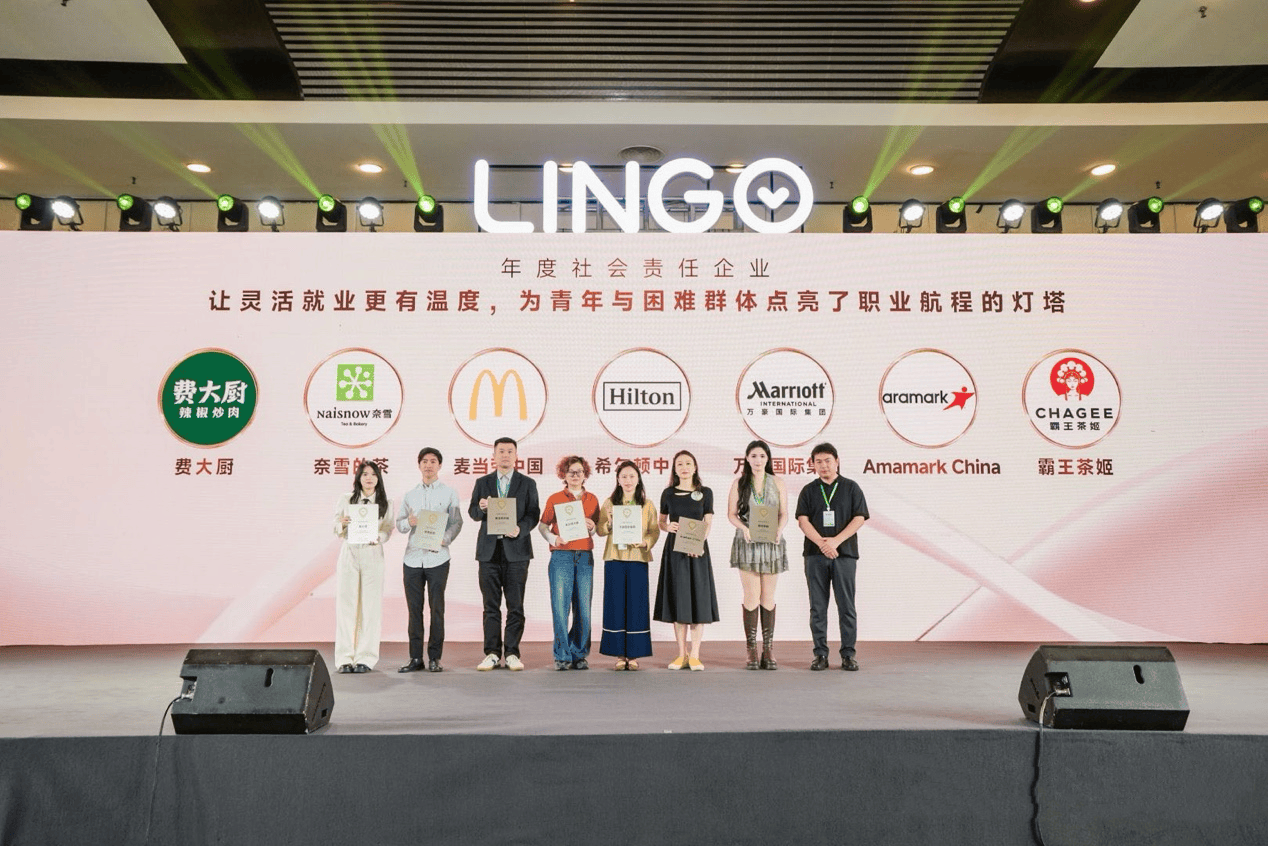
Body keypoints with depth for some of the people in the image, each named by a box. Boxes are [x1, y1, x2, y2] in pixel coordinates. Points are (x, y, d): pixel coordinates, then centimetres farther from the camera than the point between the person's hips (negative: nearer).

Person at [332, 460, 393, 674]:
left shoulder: (384, 504, 10)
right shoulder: (345, 500, 10)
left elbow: (387, 530, 4)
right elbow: (335, 529, 8)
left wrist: (377, 538, -17)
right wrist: (342, 524, -14)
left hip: (372, 554, 0)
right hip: (349, 554, 0)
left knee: (370, 605, -3)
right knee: (346, 604, -2)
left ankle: (366, 659, 2)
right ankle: (345, 658, 3)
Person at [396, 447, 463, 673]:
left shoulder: (449, 493, 7)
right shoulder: (409, 495, 15)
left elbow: (456, 522, 2)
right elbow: (399, 524, 12)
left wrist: (444, 539, -15)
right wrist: (409, 522, -10)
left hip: (437, 557, -2)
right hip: (413, 557, 3)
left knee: (437, 609, 0)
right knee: (414, 608, 3)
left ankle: (435, 658, 6)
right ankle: (415, 657, 10)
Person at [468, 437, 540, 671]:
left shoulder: (527, 484, 8)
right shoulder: (482, 482, 13)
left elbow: (534, 514, 2)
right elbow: (472, 513, 10)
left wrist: (521, 528, -17)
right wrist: (481, 508, -12)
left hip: (516, 549, -1)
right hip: (489, 549, 1)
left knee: (515, 605, 0)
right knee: (491, 605, 4)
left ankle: (512, 653, 6)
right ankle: (492, 653, 10)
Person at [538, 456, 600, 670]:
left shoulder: (592, 499, 12)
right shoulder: (554, 499, 6)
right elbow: (543, 525, 7)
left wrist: (592, 526, -4)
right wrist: (553, 538, -11)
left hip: (585, 557, 2)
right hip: (561, 556, -2)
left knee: (584, 608, 1)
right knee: (560, 607, -3)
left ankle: (579, 655, 12)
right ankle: (562, 656, 6)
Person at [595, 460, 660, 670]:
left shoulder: (647, 505, 8)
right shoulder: (609, 503, 9)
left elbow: (655, 531, 4)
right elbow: (599, 530, 5)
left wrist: (645, 542, -15)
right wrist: (609, 522, -14)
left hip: (638, 559, 0)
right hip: (614, 558, 1)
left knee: (636, 604, -1)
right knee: (615, 604, 0)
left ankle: (634, 653, 6)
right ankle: (620, 653, 7)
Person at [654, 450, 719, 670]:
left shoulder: (705, 493, 4)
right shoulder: (668, 493, 7)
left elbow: (708, 523, 0)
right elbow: (661, 522, 14)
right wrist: (668, 527, -10)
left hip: (698, 550, -1)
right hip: (674, 549, 1)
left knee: (698, 599, -3)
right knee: (677, 599, 2)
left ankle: (694, 655, 4)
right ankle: (681, 654, 11)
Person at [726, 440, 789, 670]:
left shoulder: (777, 483, 8)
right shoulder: (739, 483, 6)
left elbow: (784, 513, 5)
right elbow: (731, 513, 2)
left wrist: (779, 529, -15)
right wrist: (743, 528, -16)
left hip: (771, 543, 1)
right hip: (747, 543, -1)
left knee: (768, 597, 4)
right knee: (752, 596, -6)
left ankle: (768, 650, 8)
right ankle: (752, 650, 0)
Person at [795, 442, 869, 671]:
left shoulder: (851, 488, 7)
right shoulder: (809, 490, 9)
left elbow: (859, 518, -1)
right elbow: (803, 521, 0)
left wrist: (836, 541, -13)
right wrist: (822, 543, -15)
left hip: (845, 553, -1)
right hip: (815, 555, 1)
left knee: (846, 606, 0)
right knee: (818, 607, 3)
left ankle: (848, 654, 7)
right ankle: (820, 654, 9)